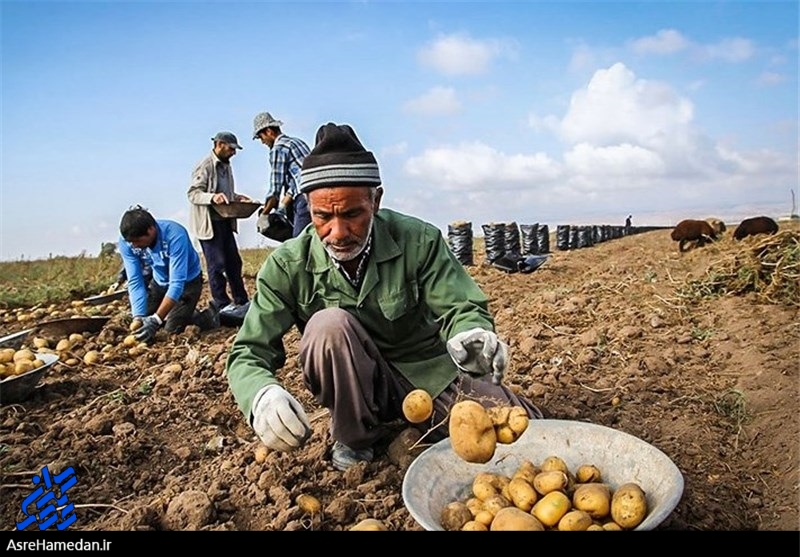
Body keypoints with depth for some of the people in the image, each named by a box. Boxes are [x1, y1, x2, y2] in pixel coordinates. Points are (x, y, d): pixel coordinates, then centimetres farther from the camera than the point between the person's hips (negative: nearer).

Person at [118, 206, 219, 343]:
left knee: (172, 329, -15)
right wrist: (138, 317, -31)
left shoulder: (175, 235, -36)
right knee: (140, 324, 3)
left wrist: (156, 320, -42)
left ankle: (208, 315, 12)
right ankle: (185, 313, 24)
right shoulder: (126, 241, -22)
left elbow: (177, 283, -36)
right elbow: (135, 281, -19)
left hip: (187, 281, -5)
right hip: (160, 281, 5)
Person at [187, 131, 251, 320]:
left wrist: (237, 197, 6)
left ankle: (241, 301, 20)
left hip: (225, 221, 9)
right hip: (209, 223, -9)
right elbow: (192, 193, -18)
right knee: (217, 265, -3)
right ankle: (223, 305, 5)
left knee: (234, 262, 11)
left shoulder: (226, 166, 14)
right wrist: (212, 197, -33)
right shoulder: (204, 166, -12)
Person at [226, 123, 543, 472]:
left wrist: (472, 336, -40)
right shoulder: (288, 266, -13)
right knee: (329, 323, -31)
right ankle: (354, 440, -9)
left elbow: (460, 308, -14)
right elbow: (247, 354, -14)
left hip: (430, 373, 1)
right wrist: (262, 396, -39)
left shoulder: (419, 240, -13)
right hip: (357, 388, 0)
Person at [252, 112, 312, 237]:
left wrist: (264, 213, 7)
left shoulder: (278, 149, -3)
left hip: (307, 198, -9)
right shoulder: (297, 141, 23)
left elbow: (275, 187, -4)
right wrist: (282, 206, 24)